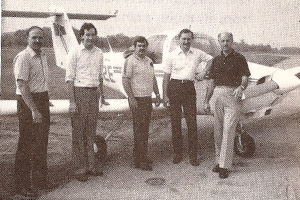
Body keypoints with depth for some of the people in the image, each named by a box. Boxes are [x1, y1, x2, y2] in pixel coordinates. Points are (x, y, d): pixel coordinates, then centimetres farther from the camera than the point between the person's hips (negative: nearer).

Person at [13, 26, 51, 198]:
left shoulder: (43, 56, 12)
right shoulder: (23, 57, -14)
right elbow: (22, 86, -20)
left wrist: (46, 102, 12)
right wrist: (34, 110, -23)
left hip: (43, 100, 8)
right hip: (28, 102, -8)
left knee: (42, 143, 16)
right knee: (27, 145, -1)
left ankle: (40, 180, 31)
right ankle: (22, 185, 12)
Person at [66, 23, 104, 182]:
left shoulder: (99, 53, 11)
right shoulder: (75, 53, -4)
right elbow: (69, 78, -7)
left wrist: (102, 95, 16)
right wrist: (72, 101, -13)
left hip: (94, 93, 5)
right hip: (79, 92, -5)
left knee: (91, 131, 11)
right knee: (78, 132, 0)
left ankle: (91, 165, 22)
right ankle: (79, 168, 9)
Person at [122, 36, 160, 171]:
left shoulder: (149, 61, 16)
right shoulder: (130, 61, -8)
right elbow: (125, 80, -13)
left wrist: (157, 94, 19)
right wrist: (131, 98, -19)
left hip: (148, 99, 8)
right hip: (137, 100, -8)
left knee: (145, 129, 11)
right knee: (139, 129, -6)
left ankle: (142, 156, 21)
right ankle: (140, 161, -1)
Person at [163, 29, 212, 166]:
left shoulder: (197, 54, 8)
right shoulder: (172, 55, 3)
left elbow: (211, 60, 23)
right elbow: (166, 77, 3)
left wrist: (202, 74, 9)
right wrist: (165, 95, -4)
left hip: (189, 87, 1)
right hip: (174, 87, -1)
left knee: (192, 122, -1)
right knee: (175, 121, 3)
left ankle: (193, 154, 8)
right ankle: (177, 153, 14)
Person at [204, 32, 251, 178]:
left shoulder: (239, 58, 2)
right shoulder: (216, 60, 16)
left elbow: (245, 79, -7)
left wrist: (241, 87, -30)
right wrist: (206, 101, 11)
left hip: (233, 96, -5)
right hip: (218, 96, 5)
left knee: (228, 131, -9)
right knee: (218, 131, 8)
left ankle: (225, 166, -5)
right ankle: (219, 160, 21)